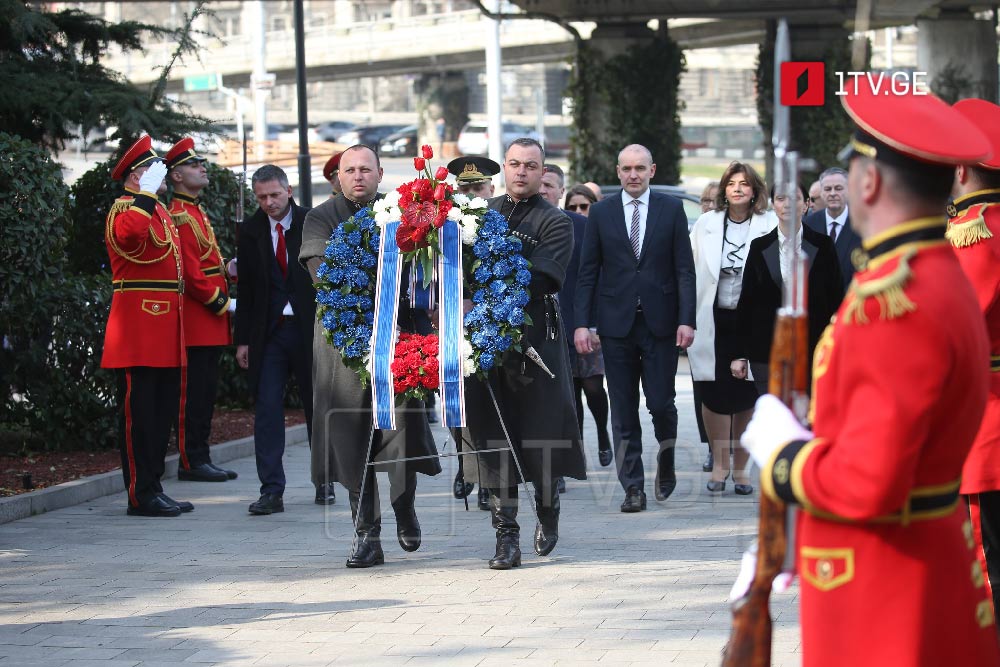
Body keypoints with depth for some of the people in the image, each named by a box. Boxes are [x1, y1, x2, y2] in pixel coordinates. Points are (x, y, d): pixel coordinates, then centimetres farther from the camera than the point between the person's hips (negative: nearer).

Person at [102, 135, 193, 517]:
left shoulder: (160, 211, 19)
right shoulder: (125, 209, -9)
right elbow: (129, 232, -36)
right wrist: (147, 192, -26)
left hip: (164, 331, 9)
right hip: (138, 333, -9)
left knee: (162, 412, 12)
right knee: (139, 412, -6)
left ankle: (153, 489, 18)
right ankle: (141, 496, -4)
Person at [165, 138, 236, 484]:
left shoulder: (198, 213, 19)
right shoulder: (180, 216, -13)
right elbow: (189, 272, -19)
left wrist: (223, 298, 10)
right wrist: (219, 302, -15)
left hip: (211, 324, 10)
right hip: (196, 320, -10)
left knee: (206, 391, 12)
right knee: (194, 392, -7)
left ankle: (200, 459, 16)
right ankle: (192, 462, -4)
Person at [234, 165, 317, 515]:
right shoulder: (251, 231, 5)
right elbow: (246, 288, 7)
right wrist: (243, 339, 2)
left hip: (310, 330, -1)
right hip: (268, 333, 1)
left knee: (318, 407, 10)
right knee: (267, 410, -7)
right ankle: (271, 492, -6)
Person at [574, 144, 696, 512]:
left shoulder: (671, 209, 4)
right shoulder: (601, 212, 6)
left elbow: (684, 269, 2)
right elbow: (588, 272, 6)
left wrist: (686, 320, -7)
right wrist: (581, 323, -3)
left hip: (660, 321, -1)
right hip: (617, 323, 1)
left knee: (660, 401, -4)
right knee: (623, 411, 1)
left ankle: (666, 460, 26)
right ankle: (633, 488, 6)